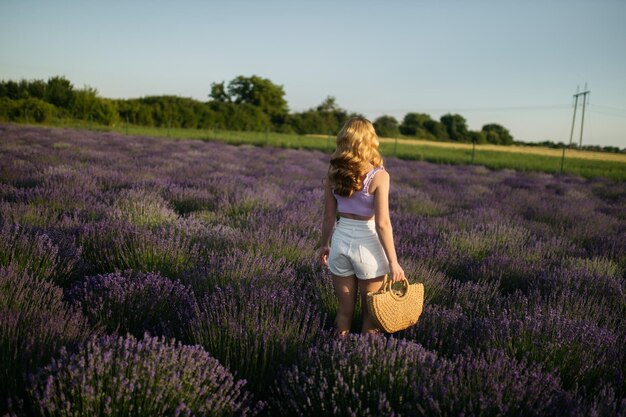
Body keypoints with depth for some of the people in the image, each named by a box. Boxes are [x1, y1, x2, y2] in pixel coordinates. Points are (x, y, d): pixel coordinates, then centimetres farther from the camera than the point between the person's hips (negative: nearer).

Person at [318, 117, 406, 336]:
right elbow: (382, 224, -16)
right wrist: (393, 262, -10)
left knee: (344, 309, 17)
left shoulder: (333, 173, -2)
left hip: (340, 241, 4)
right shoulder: (378, 176, -14)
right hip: (367, 244, -4)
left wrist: (324, 245, 18)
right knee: (370, 312, 13)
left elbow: (329, 216, 3)